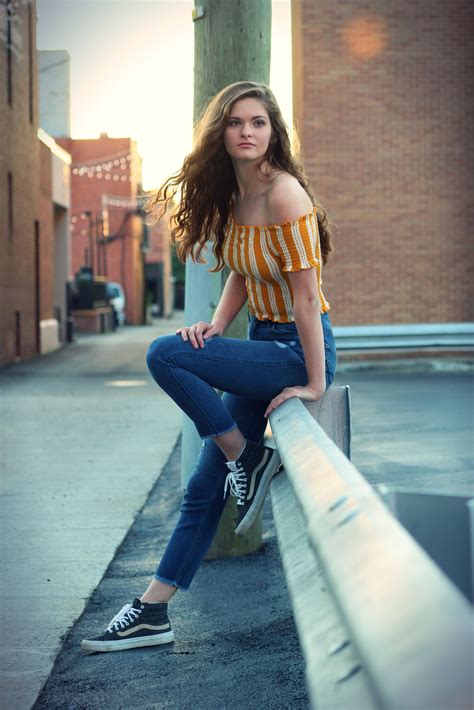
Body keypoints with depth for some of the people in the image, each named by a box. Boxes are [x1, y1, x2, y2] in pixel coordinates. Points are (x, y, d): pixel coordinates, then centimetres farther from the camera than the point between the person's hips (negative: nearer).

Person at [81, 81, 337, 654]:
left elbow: (306, 293, -22)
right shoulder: (233, 195, 6)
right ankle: (152, 614, 13)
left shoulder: (283, 193, -20)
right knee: (206, 487, 7)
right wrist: (215, 326, -4)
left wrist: (315, 383, -21)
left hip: (301, 350, -8)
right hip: (266, 344, 8)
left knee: (165, 355, -23)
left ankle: (251, 461, -5)